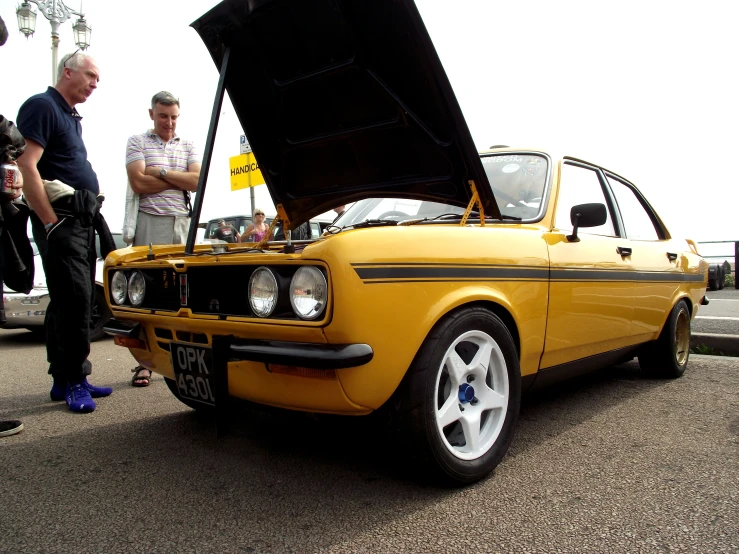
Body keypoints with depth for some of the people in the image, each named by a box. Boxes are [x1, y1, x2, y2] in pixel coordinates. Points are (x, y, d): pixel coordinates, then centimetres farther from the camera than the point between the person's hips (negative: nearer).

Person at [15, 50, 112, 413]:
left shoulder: (72, 117, 22)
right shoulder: (42, 107, -6)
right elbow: (27, 167, -18)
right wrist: (51, 222, -19)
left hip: (83, 223, 9)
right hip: (61, 222, -9)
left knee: (69, 301, 11)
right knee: (74, 299, -11)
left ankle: (66, 379, 19)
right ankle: (72, 381, -2)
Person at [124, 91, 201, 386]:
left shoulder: (188, 146, 18)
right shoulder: (137, 142, 9)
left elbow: (197, 182, 2)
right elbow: (139, 183, -5)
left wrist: (160, 172, -5)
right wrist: (179, 179, 0)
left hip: (182, 222, 3)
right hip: (150, 222, -3)